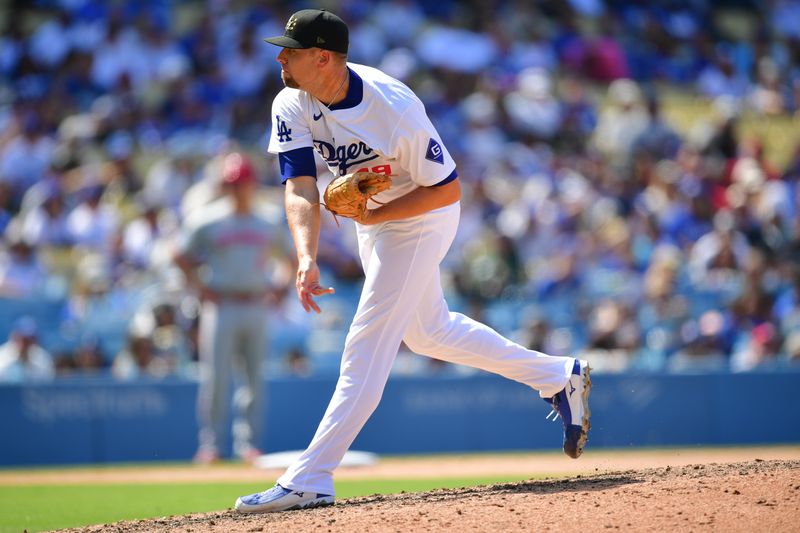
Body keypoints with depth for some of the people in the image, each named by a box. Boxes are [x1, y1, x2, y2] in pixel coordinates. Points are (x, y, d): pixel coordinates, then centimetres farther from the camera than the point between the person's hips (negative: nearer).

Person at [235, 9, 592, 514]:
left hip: (421, 219, -8)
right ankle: (560, 377, 33)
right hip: (371, 217, 8)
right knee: (427, 332, 21)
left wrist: (374, 215, -29)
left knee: (368, 347, -11)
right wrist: (307, 259, -40)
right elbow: (301, 189, -24)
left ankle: (308, 480, -11)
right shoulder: (293, 106, -16)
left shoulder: (394, 109, -33)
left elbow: (448, 189, -25)